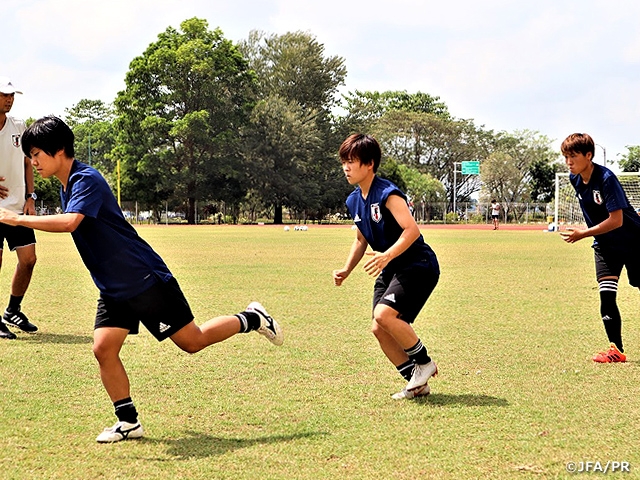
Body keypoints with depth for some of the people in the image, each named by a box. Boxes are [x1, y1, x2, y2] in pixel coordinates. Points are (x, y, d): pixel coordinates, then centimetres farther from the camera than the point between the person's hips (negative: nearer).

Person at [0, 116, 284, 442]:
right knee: (104, 348, -4)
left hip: (146, 280, -8)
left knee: (192, 341, -1)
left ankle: (251, 320, 20)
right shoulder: (65, 187, 10)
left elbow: (69, 222, -38)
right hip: (113, 289, 8)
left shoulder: (86, 180, -21)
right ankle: (128, 422, 6)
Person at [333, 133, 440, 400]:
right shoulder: (354, 201, 7)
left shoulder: (387, 194, -20)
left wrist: (387, 256, -40)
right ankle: (417, 383, 12)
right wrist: (346, 270, 9)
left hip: (418, 265, -9)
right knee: (379, 329, 0)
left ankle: (424, 363, -3)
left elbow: (412, 230, -29)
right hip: (390, 270, 9)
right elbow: (361, 239, 20)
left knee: (384, 314, -24)